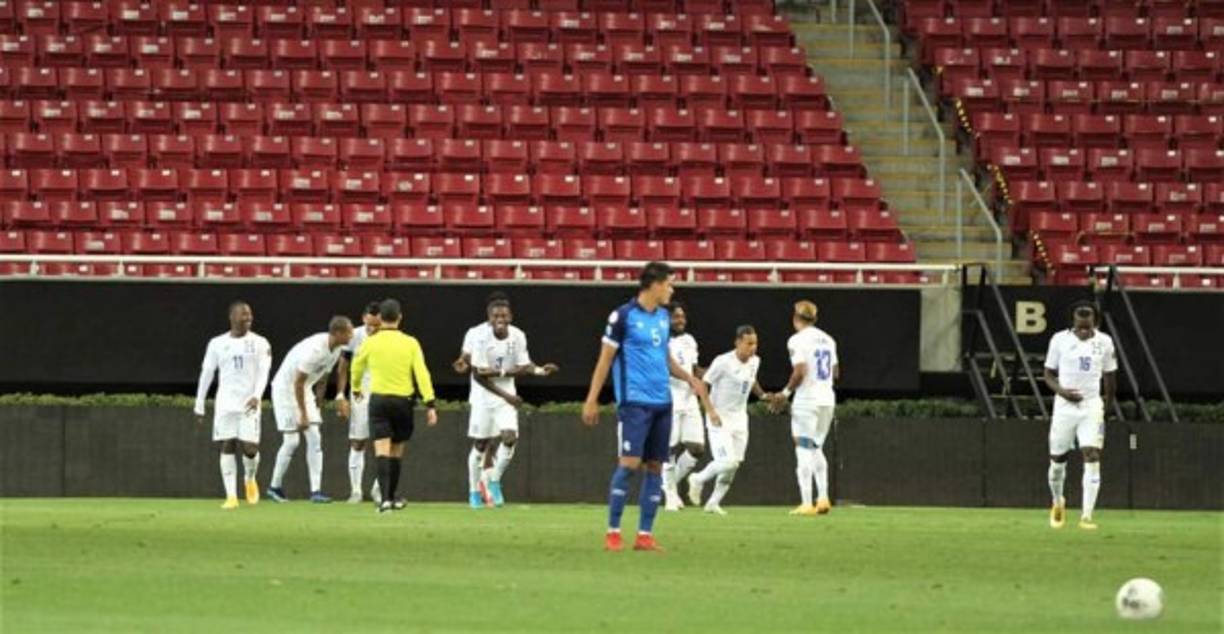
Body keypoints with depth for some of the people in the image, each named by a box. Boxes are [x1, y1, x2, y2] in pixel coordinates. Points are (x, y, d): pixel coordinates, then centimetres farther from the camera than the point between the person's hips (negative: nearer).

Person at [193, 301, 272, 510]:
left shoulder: (259, 344, 4)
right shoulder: (217, 344, 7)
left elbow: (263, 372, -4)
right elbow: (206, 374, 11)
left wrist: (257, 396, -21)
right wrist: (199, 405, 10)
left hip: (249, 403, -1)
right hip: (225, 404, 1)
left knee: (250, 448, -6)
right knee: (227, 447, -5)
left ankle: (250, 479, 27)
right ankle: (231, 496, -4)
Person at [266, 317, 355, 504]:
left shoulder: (336, 349, -4)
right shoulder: (315, 350, -31)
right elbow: (298, 383, -26)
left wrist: (319, 399, 15)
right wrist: (303, 415, -22)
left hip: (304, 390, 8)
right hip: (285, 388, -8)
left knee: (315, 439, -2)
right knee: (292, 441, -7)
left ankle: (316, 490, -4)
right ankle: (275, 487, 11)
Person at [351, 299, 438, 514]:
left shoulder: (370, 343, 0)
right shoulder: (410, 343, -2)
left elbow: (357, 367, 17)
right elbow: (422, 374, -8)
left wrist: (356, 389, 38)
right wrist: (430, 404, -8)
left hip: (379, 399, -1)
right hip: (403, 401, 1)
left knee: (382, 452, -8)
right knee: (396, 453, 15)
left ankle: (385, 498, -23)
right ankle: (392, 497, 25)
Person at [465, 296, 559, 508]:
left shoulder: (518, 337, -7)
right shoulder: (480, 338, -18)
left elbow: (523, 367, -1)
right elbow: (479, 375, -17)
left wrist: (539, 370, -24)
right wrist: (505, 395, -20)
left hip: (507, 394, 3)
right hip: (483, 395, -3)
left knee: (510, 436, -15)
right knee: (480, 444, 2)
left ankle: (495, 481, 6)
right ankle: (474, 492, 17)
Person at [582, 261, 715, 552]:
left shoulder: (664, 318, 13)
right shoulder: (623, 316, -6)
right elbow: (605, 359, -4)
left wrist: (690, 379, 10)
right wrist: (592, 400, -7)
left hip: (661, 402, 7)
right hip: (634, 402, -7)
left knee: (655, 466, 4)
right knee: (629, 463, -13)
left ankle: (645, 534, 8)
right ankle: (613, 532, -5)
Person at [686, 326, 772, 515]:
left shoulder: (754, 361, 4)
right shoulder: (723, 362, -18)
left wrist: (763, 395, 11)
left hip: (739, 419, 7)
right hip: (720, 419, -7)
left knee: (734, 464, 4)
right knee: (727, 462, -17)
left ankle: (714, 502, 17)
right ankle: (698, 480, 11)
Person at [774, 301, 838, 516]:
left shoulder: (797, 340, -9)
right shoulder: (827, 339, 13)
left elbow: (800, 371, -19)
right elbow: (836, 372, 18)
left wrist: (786, 393, -9)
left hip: (807, 400, -7)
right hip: (827, 399, 7)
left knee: (803, 450, -5)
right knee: (816, 449, 19)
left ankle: (806, 504, -11)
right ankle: (823, 498, 7)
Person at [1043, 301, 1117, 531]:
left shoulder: (1104, 342, 4)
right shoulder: (1060, 340, 0)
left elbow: (1110, 378, 14)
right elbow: (1049, 374, 4)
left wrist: (1106, 406, 13)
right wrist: (1061, 390, -14)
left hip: (1092, 406, 0)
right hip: (1064, 406, 0)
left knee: (1092, 457, -14)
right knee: (1057, 460, 6)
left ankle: (1087, 515, -15)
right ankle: (1058, 502, 36)